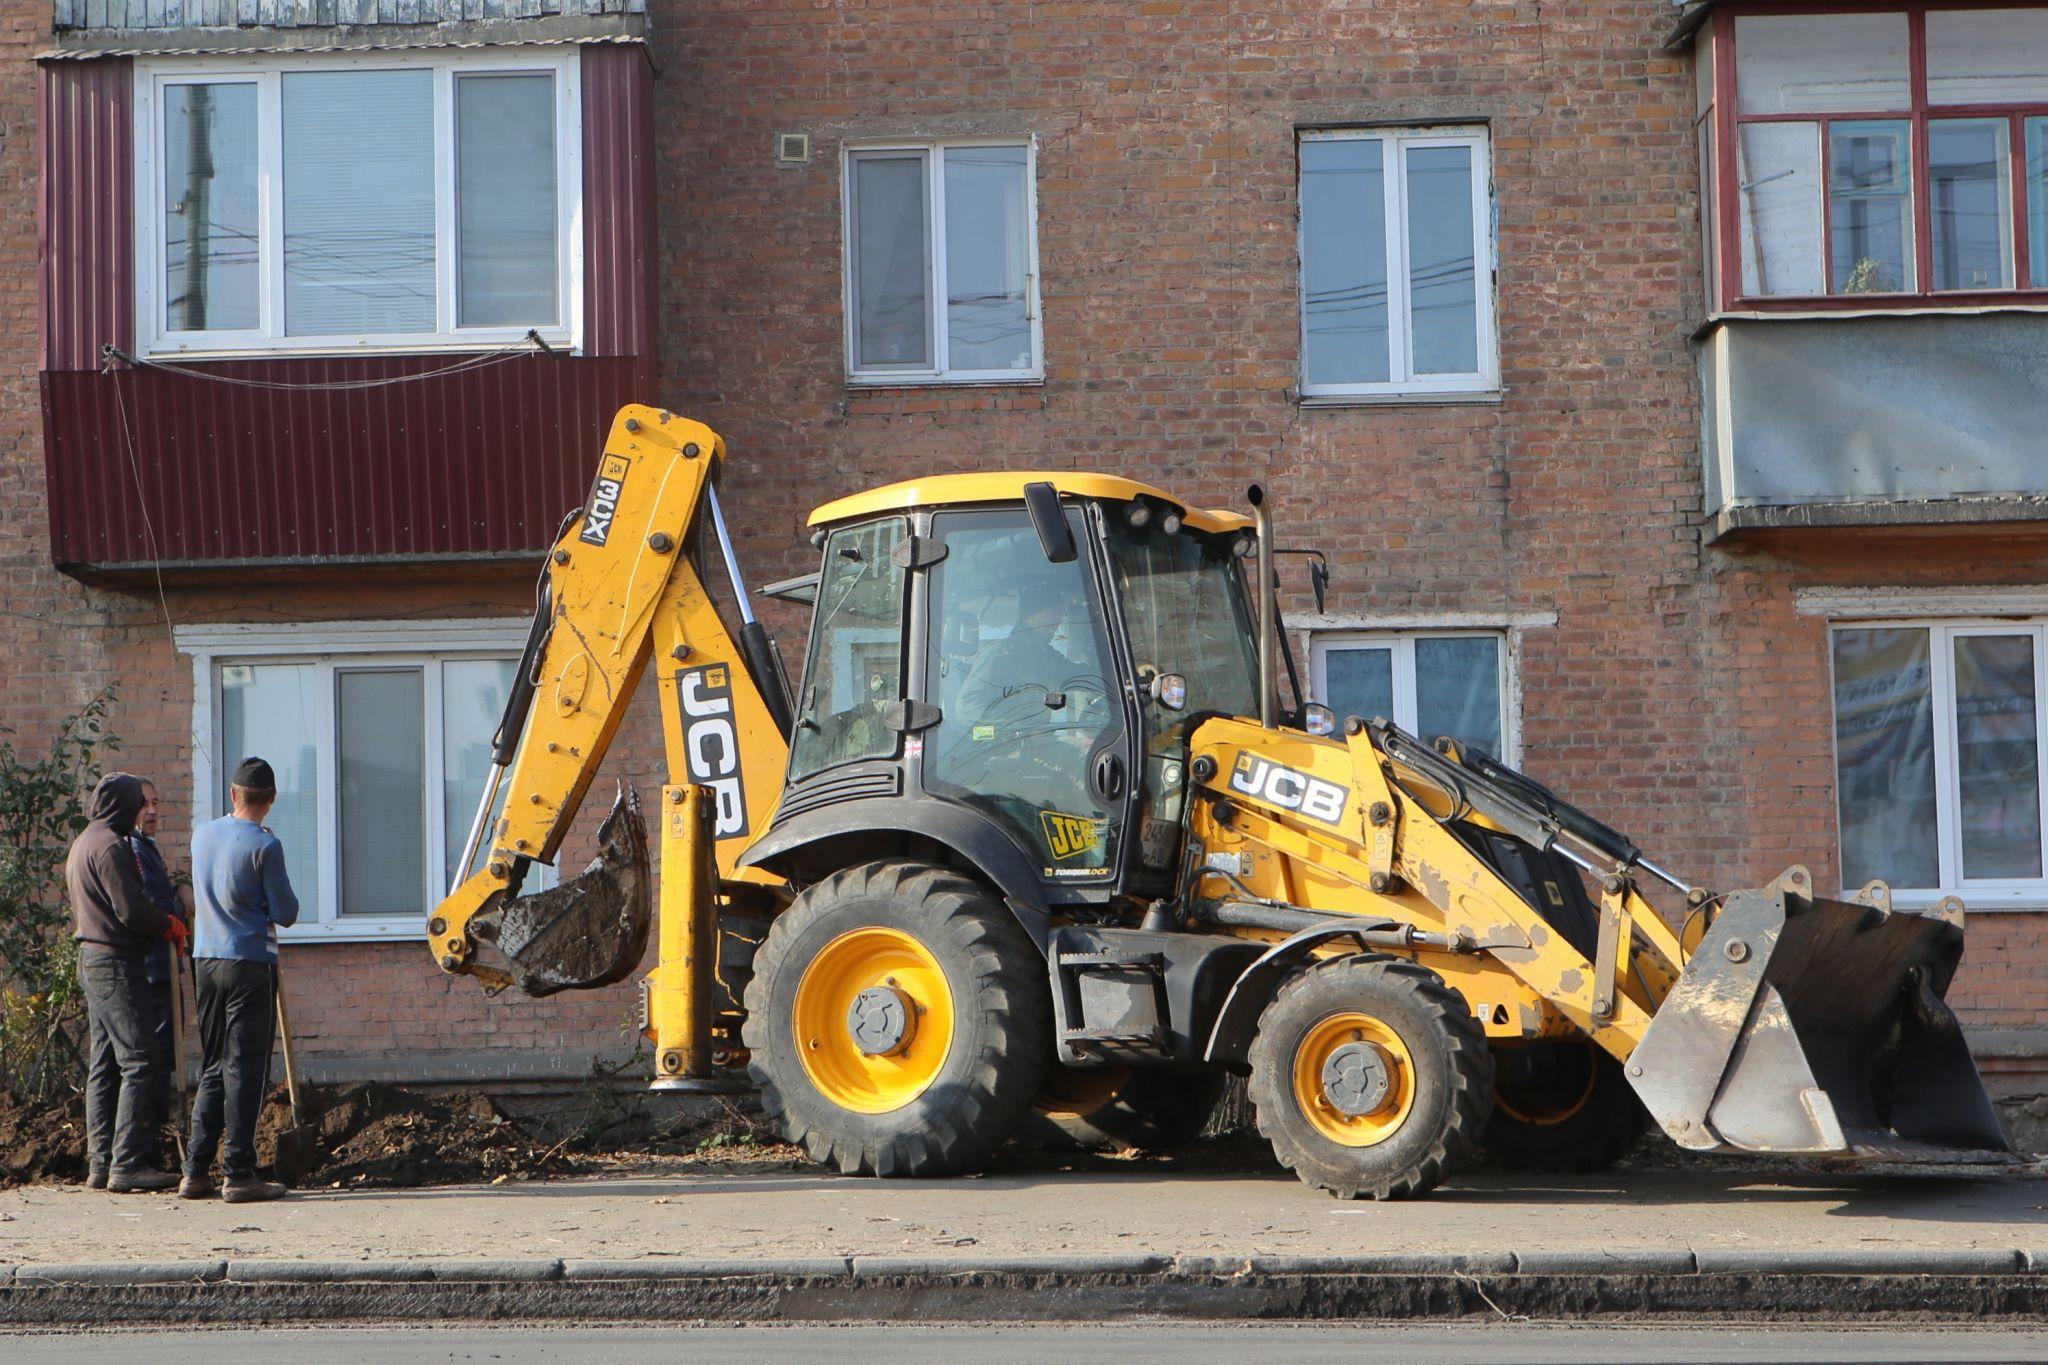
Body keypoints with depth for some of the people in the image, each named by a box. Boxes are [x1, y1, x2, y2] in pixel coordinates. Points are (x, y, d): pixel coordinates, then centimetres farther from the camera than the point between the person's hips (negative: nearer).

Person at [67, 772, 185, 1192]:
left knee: (104, 1065, 11)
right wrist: (169, 925, -2)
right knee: (140, 1062, -10)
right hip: (116, 962, -11)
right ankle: (128, 1162, -13)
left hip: (90, 959, 11)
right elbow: (131, 909, -21)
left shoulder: (82, 844, 19)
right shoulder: (110, 846, -14)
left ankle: (101, 1162, 12)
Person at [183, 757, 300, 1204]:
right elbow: (286, 914, -9)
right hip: (249, 963, -6)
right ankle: (239, 1174, -3)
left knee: (213, 1068, 14)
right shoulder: (264, 846, -13)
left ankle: (196, 1170, 11)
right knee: (245, 1070, -3)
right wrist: (277, 903, 11)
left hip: (206, 960, 6)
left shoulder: (202, 835, 7)